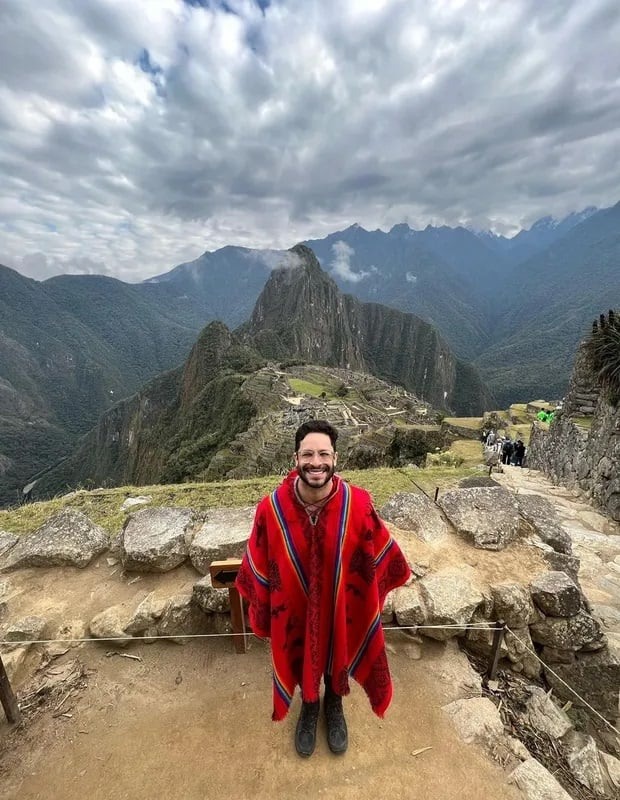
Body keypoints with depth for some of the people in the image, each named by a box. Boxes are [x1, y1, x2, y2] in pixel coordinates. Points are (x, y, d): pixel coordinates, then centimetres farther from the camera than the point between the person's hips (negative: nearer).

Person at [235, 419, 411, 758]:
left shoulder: (358, 504, -28)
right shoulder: (271, 507, -27)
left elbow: (379, 551, -8)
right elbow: (258, 564, -10)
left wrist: (397, 574, 7)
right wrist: (260, 611, 1)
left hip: (341, 606, 0)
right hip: (294, 609, 0)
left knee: (337, 653, 27)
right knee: (299, 656, 26)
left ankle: (334, 705, 62)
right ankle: (308, 707, 62)